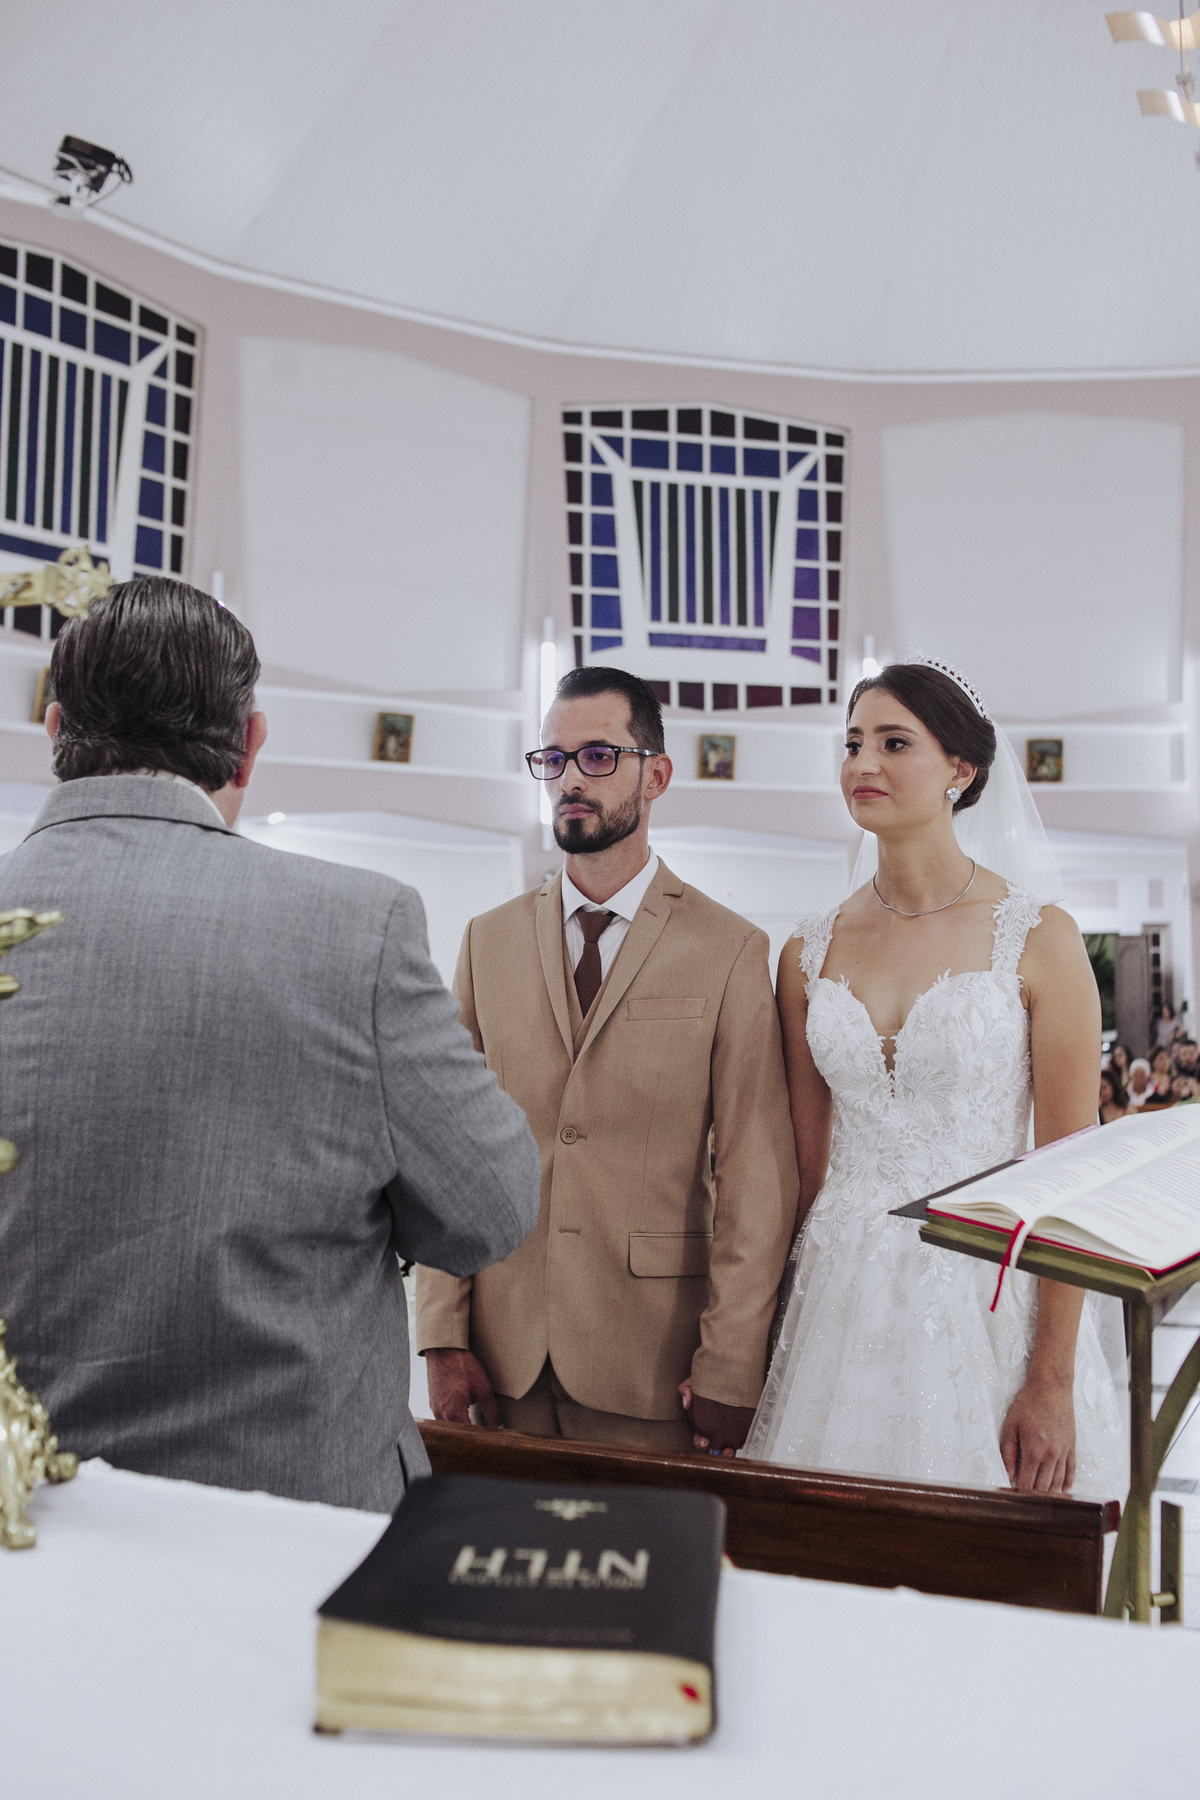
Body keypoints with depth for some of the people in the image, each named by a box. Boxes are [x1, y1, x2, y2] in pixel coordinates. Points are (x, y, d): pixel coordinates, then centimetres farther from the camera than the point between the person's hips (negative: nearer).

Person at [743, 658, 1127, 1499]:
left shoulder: (1039, 939, -8)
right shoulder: (811, 953, 3)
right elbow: (806, 1161, 8)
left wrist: (1053, 1384, -10)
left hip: (990, 1298, -3)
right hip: (844, 1298, 3)